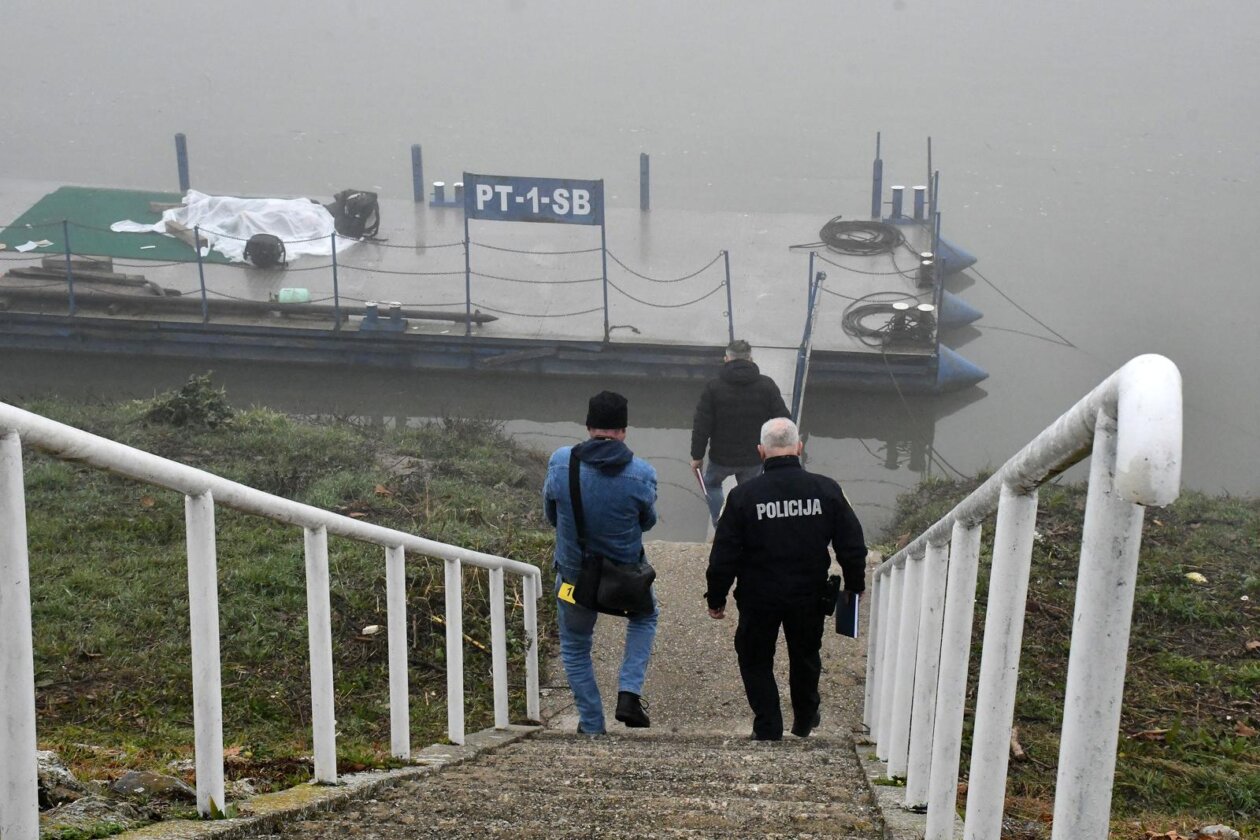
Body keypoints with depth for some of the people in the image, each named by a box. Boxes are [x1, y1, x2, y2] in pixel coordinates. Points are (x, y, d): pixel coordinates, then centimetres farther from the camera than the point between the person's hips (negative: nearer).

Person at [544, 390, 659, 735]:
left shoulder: (560, 462, -17)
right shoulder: (642, 474, -19)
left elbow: (550, 514, -1)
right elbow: (647, 521, -2)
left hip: (574, 574, 0)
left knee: (575, 649, 21)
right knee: (645, 616, 30)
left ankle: (591, 724, 25)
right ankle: (629, 692, 15)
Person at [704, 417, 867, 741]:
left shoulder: (744, 495, -13)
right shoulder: (826, 490, -8)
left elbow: (724, 555, -9)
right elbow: (852, 544, -2)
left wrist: (716, 598, 3)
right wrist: (854, 586, 13)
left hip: (759, 597, -2)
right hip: (810, 596, 3)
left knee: (756, 659, 17)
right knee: (805, 656, 24)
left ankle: (768, 726, 18)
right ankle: (805, 720, 39)